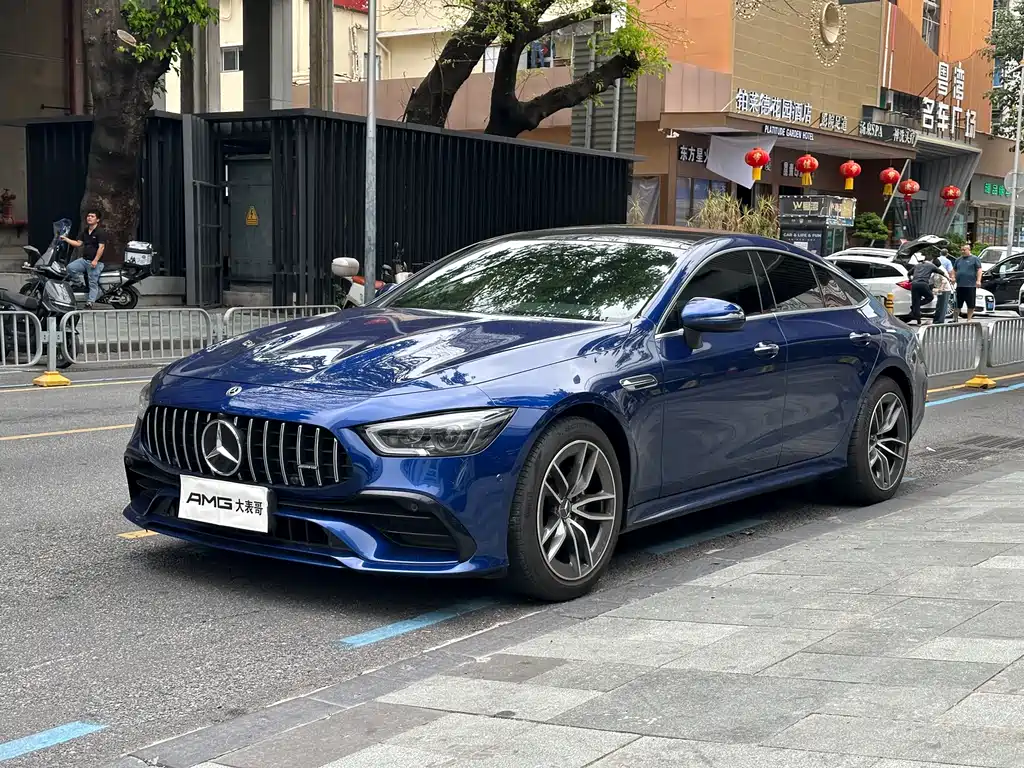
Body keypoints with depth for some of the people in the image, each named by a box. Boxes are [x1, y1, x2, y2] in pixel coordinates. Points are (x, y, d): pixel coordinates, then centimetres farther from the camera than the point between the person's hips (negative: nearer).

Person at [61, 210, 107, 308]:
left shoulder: (101, 232, -10)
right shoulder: (85, 231, 16)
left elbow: (101, 247, -17)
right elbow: (78, 243, 18)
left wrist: (95, 260, -24)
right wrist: (66, 239, 6)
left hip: (95, 262, -8)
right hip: (84, 259, 8)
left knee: (93, 283, -7)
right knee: (70, 268, -12)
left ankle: (89, 303, -5)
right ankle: (82, 283, 1)